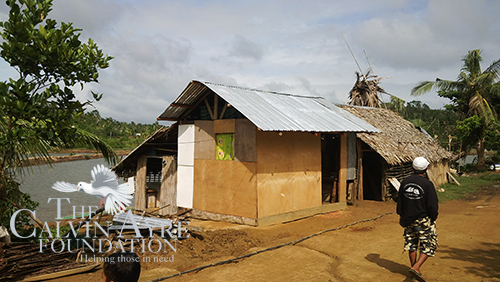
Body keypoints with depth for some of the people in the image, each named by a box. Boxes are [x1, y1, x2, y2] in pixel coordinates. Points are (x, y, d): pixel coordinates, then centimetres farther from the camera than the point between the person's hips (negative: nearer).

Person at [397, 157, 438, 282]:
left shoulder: (405, 182, 1)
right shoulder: (427, 184, -17)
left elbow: (399, 201, 9)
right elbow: (432, 205, -15)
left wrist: (401, 216, 20)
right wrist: (433, 218, 2)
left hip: (408, 219, 6)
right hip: (423, 220, -5)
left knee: (411, 244, 16)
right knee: (429, 246, 6)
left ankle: (414, 267, 26)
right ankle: (416, 267, -6)